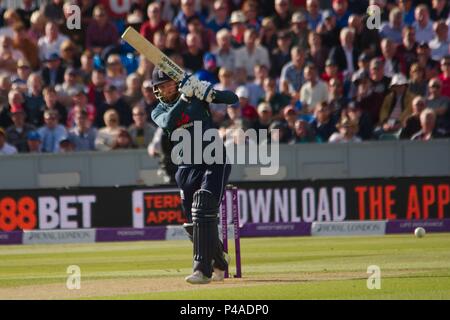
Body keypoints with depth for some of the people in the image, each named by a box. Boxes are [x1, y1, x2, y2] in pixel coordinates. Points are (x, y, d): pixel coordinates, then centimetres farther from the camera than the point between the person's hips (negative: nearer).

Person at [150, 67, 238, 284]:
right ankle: (219, 263, 29)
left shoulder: (195, 95, 2)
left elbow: (233, 99, -2)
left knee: (203, 211, -21)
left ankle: (203, 269, -23)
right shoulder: (158, 112, 7)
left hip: (215, 161, -4)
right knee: (193, 223, 6)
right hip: (187, 167, 4)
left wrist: (210, 93, -21)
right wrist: (185, 97, -28)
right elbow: (168, 122, -18)